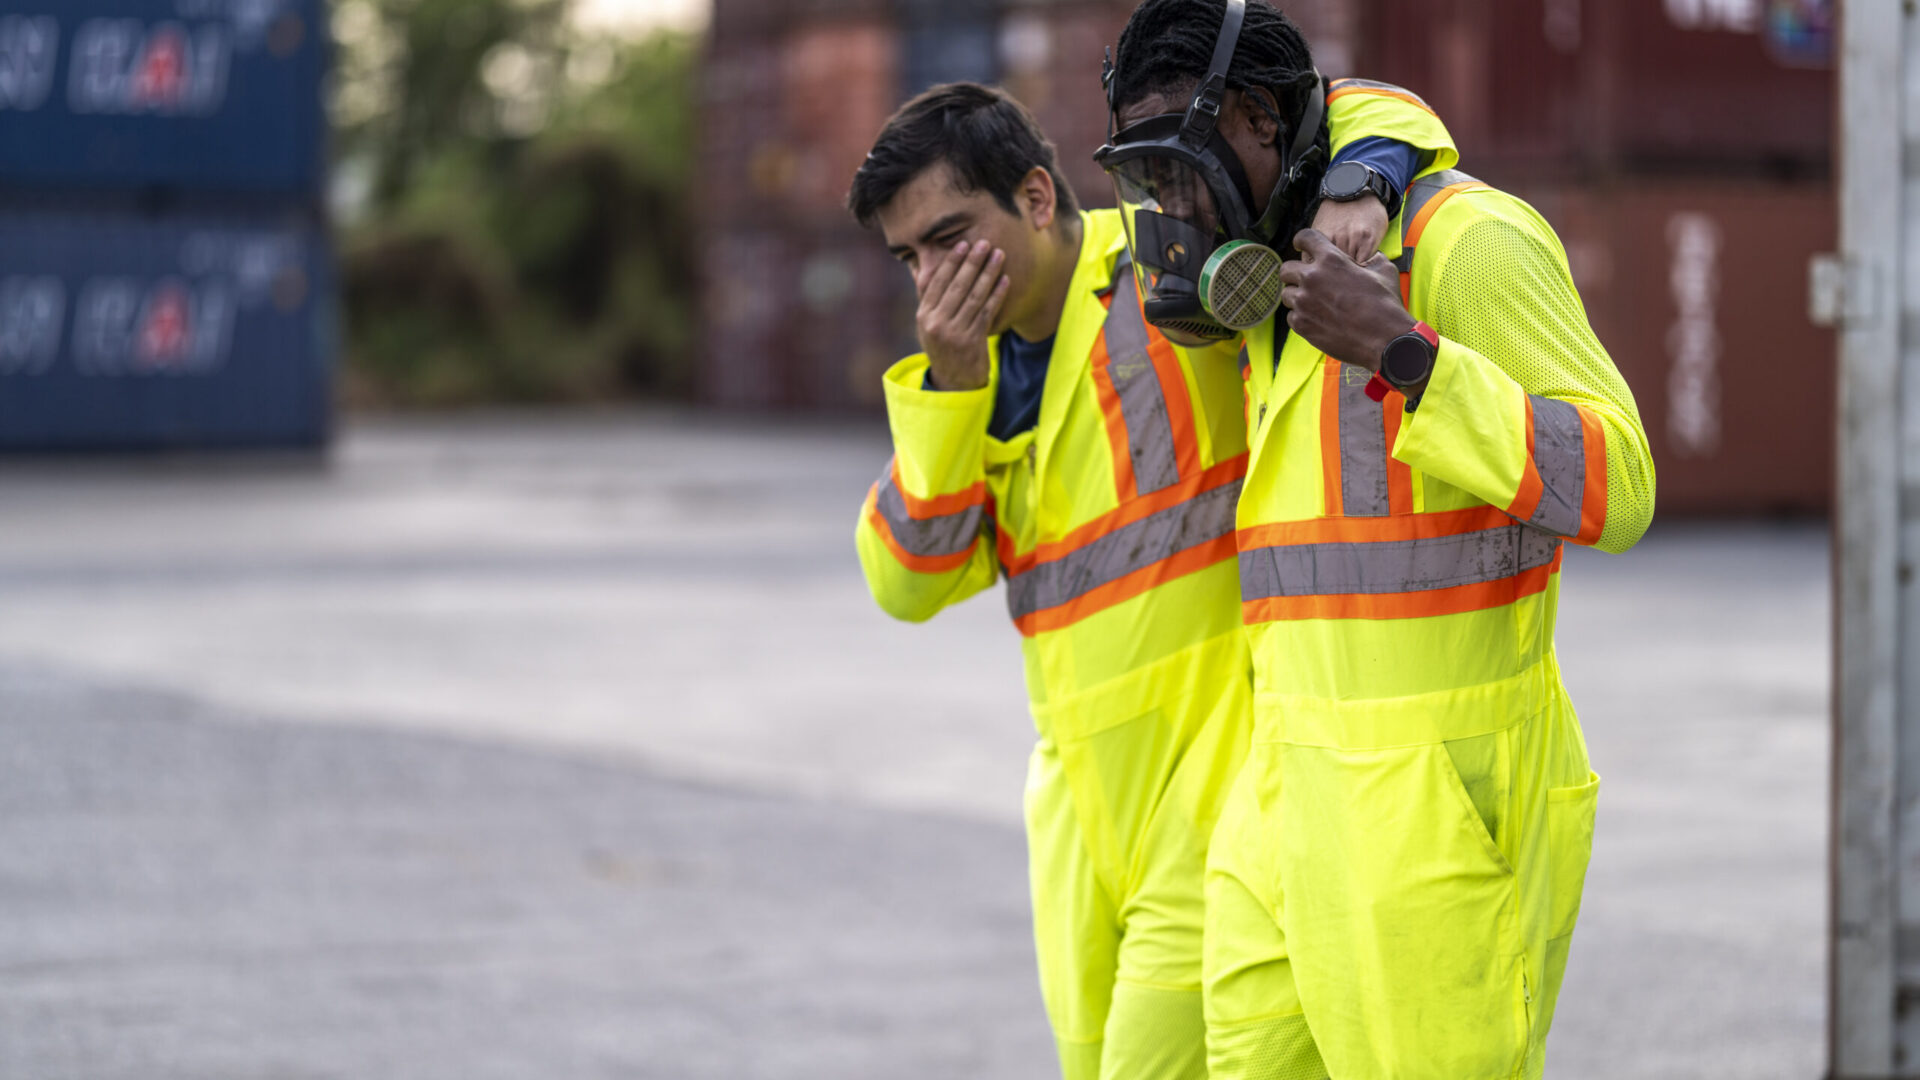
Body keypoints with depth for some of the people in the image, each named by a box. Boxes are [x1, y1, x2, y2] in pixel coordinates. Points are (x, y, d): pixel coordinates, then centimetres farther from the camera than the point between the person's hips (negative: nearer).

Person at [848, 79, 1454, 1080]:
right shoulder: (981, 370, 14)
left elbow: (1369, 114, -6)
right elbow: (910, 577, 3)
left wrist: (1352, 195, -29)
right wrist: (949, 386, -8)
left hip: (1222, 760, -7)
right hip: (1086, 786, 7)